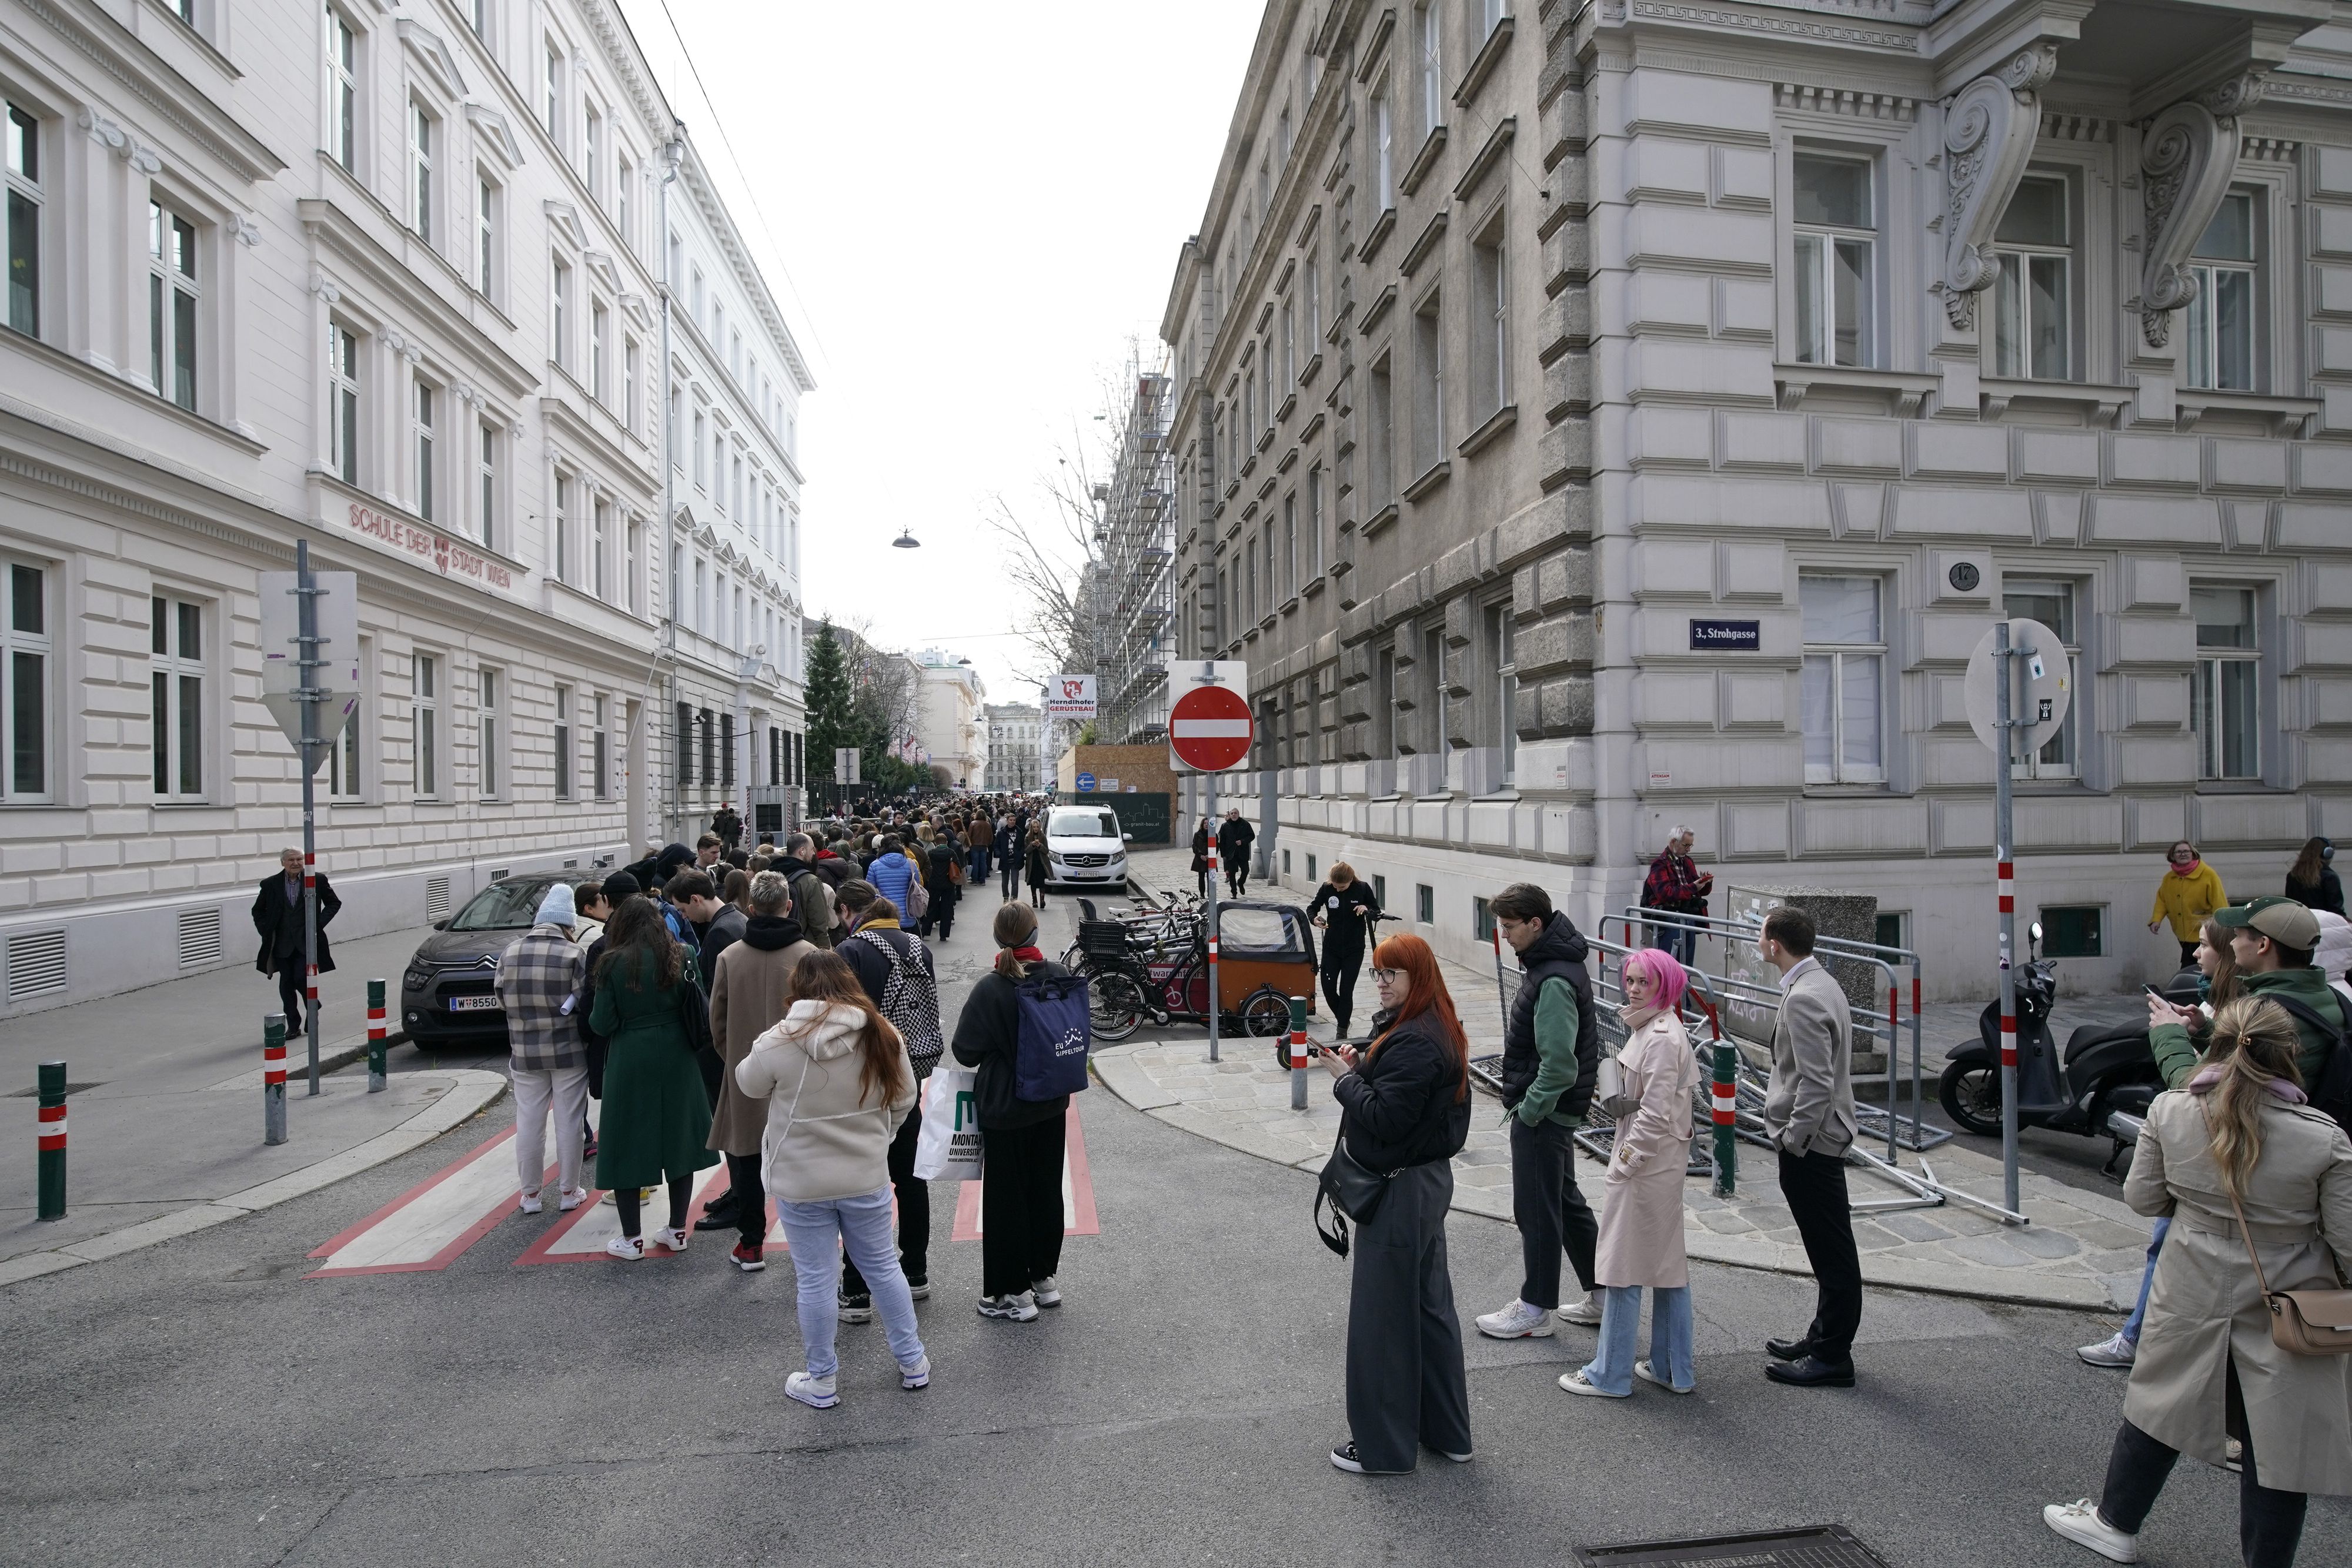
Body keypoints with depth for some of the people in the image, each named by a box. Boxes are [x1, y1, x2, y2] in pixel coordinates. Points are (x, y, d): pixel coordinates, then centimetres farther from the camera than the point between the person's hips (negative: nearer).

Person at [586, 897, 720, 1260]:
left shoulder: (613, 963, -9)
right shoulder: (680, 957, -2)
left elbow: (602, 1023, -10)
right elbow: (698, 1007, -2)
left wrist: (593, 1017, 12)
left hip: (629, 1063, -3)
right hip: (675, 1058, 3)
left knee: (627, 1145, 8)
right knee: (679, 1139, 13)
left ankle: (631, 1238, 14)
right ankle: (677, 1230, 21)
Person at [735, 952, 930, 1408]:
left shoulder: (779, 1043, -17)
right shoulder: (882, 1035, -8)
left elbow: (748, 1083, 3)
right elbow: (903, 1101, 1)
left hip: (801, 1184, -3)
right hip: (867, 1178, 3)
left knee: (815, 1280, 11)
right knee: (883, 1267, 18)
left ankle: (822, 1381, 25)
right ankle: (913, 1362, 30)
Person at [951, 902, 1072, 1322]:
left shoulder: (991, 989, -20)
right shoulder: (1060, 977, -6)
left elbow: (965, 1051, -14)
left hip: (1005, 1107, -5)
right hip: (1052, 1103, 5)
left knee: (1006, 1197, 7)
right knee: (1047, 1188, 18)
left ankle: (1014, 1294, 16)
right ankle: (1044, 1279, 31)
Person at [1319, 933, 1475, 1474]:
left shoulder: (1414, 1043, -24)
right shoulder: (1437, 1030, 8)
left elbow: (1385, 1118, -27)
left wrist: (1345, 1077, -15)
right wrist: (1359, 1066, -2)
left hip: (1400, 1192, -10)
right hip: (1428, 1180, 10)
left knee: (1381, 1313, 3)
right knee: (1430, 1305, 20)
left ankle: (1382, 1446, 17)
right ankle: (1446, 1430, 33)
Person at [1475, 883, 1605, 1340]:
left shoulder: (1554, 981, -25)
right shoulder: (1551, 961, 7)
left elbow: (1559, 1065, -28)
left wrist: (1529, 1110, -16)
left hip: (1543, 1114, -10)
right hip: (1553, 1110, 10)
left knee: (1536, 1210, 4)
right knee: (1565, 1200, 20)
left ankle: (1536, 1310, 18)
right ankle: (1603, 1295, 32)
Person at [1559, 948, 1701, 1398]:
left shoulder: (1661, 1039, -21)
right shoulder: (1653, 1029, 10)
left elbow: (1654, 1115, -22)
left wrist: (1624, 1164, -16)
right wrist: (1617, 1101, 5)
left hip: (1645, 1166, -10)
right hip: (1664, 1165, 10)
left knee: (1624, 1266, 0)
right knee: (1668, 1265, 16)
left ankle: (1610, 1374, 11)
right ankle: (1673, 1369, 27)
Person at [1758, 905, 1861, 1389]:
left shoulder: (1803, 999, -22)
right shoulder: (1821, 982, 10)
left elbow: (1816, 1085, -25)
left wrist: (1792, 1140, -17)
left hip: (1810, 1143, -10)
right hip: (1822, 1136, 10)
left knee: (1833, 1253, 1)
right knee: (1829, 1250, 19)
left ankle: (1832, 1358, 11)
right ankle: (1825, 1337, 31)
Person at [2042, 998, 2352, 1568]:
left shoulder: (2170, 1112, -12)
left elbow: (2141, 1197, -2)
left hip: (2193, 1296, 2)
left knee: (2158, 1406, 20)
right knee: (2278, 1440, 13)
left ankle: (2115, 1522, 36)